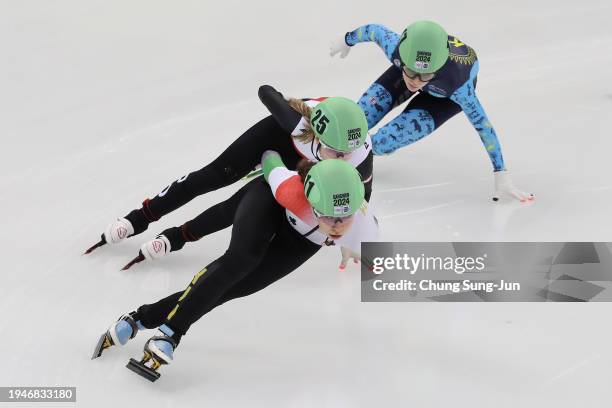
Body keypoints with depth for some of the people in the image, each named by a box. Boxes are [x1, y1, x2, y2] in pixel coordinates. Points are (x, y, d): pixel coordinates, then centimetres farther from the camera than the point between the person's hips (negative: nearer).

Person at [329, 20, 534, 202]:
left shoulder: (456, 83, -45)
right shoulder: (396, 47, -39)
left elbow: (482, 124, -33)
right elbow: (374, 30, -17)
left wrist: (502, 175, -30)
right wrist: (347, 40, 4)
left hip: (446, 96, -2)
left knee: (382, 142, -16)